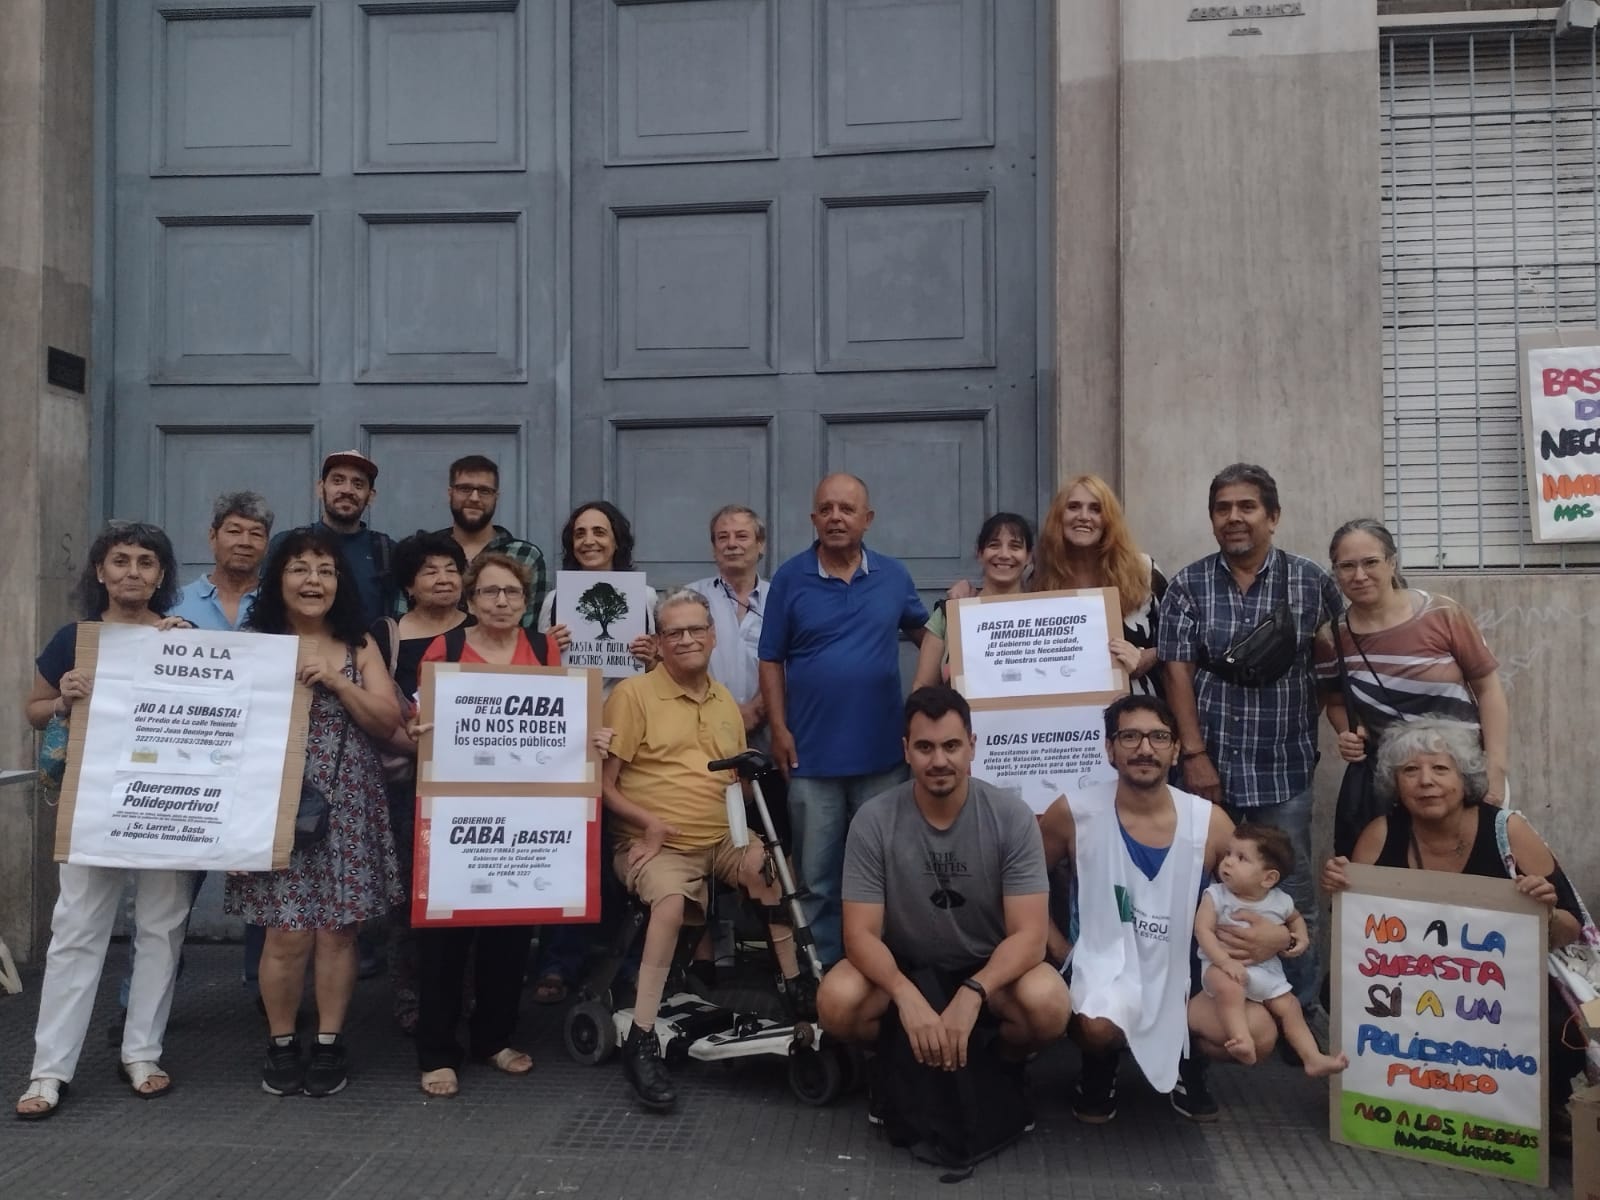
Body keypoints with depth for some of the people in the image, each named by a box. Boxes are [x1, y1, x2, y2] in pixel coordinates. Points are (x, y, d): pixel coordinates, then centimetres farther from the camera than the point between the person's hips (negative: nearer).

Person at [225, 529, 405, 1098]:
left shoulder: (360, 646, 8)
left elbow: (389, 721, 0)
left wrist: (335, 681, -12)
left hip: (347, 806, 2)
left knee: (337, 927, 3)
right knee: (287, 933, -4)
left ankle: (329, 1043, 17)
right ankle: (280, 1044, 16)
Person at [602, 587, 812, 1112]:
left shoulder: (725, 701, 15)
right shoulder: (633, 694, -4)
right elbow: (603, 784, -6)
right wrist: (649, 823, -19)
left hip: (720, 840, 5)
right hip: (655, 844, -5)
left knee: (768, 867, -25)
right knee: (670, 900, -34)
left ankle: (794, 986, -10)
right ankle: (642, 1042, -27)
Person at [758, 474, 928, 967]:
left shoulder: (893, 576, 4)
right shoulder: (789, 578, -1)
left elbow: (924, 632, 18)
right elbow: (771, 660, 1)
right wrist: (779, 729, -6)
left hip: (882, 752, 2)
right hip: (813, 752, -1)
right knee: (816, 876, 8)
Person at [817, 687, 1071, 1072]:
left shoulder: (1012, 817, -16)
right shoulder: (873, 821, -16)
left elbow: (1029, 934, -19)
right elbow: (861, 933, -18)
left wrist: (971, 994, -36)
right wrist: (907, 996, -37)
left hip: (990, 968, 0)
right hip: (903, 967, 1)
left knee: (1049, 1004, -31)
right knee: (836, 1003, -29)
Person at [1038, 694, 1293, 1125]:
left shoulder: (1209, 821, -5)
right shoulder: (1073, 814, -10)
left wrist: (1278, 935, -17)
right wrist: (1057, 948, -7)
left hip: (1181, 974, 3)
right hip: (1103, 970, -2)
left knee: (1260, 1033, -22)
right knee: (1098, 1028, -36)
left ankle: (1186, 1059, 15)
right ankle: (1100, 1066, 6)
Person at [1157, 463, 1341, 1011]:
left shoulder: (1311, 581, 1)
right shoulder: (1188, 585, 1)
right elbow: (1177, 672, -3)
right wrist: (1194, 753, -9)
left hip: (1285, 769, 0)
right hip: (1211, 766, 0)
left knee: (1292, 898, 7)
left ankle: (1299, 1009, 22)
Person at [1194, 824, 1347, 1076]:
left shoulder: (1279, 901, -2)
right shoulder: (1216, 896, -13)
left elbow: (1295, 918, 22)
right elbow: (1203, 930, -19)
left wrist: (1302, 937, 0)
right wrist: (1225, 961, -30)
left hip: (1267, 971, 5)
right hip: (1222, 966, -4)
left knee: (1290, 1008, 0)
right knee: (1229, 990, -35)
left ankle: (1313, 1059, 6)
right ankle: (1244, 1043, -42)